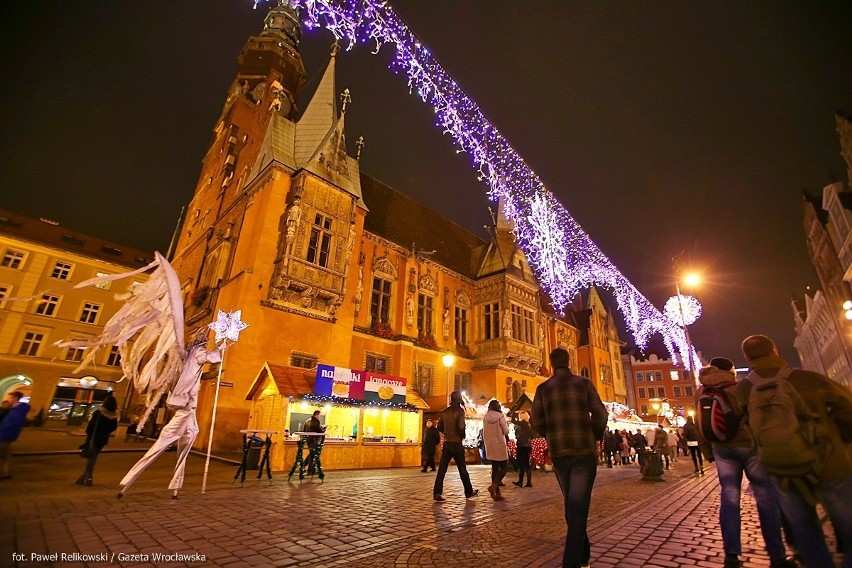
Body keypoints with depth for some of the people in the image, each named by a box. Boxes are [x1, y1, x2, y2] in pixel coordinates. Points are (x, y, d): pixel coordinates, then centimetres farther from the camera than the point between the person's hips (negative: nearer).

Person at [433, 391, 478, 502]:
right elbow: (461, 427, -20)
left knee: (442, 469, 3)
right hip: (456, 443, -4)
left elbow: (439, 426, 10)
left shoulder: (444, 411, 7)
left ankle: (437, 493, -1)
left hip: (446, 443, 5)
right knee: (462, 469, 9)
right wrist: (463, 436, -2)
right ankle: (469, 492, 22)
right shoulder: (460, 410, -10)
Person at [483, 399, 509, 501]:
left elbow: (484, 433, 10)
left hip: (489, 447, 5)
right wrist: (506, 425, 7)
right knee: (503, 467, 5)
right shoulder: (500, 416, -13)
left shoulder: (485, 417, 2)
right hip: (500, 446, -5)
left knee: (494, 468, 13)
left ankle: (497, 493, 13)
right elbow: (506, 431, -9)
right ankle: (493, 486, -14)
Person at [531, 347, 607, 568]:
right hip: (584, 451, -2)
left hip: (558, 453, 2)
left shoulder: (543, 388, 3)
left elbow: (536, 422, 1)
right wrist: (596, 437, 15)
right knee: (579, 506, 2)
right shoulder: (584, 383, 1)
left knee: (572, 505, 21)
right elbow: (600, 414, -3)